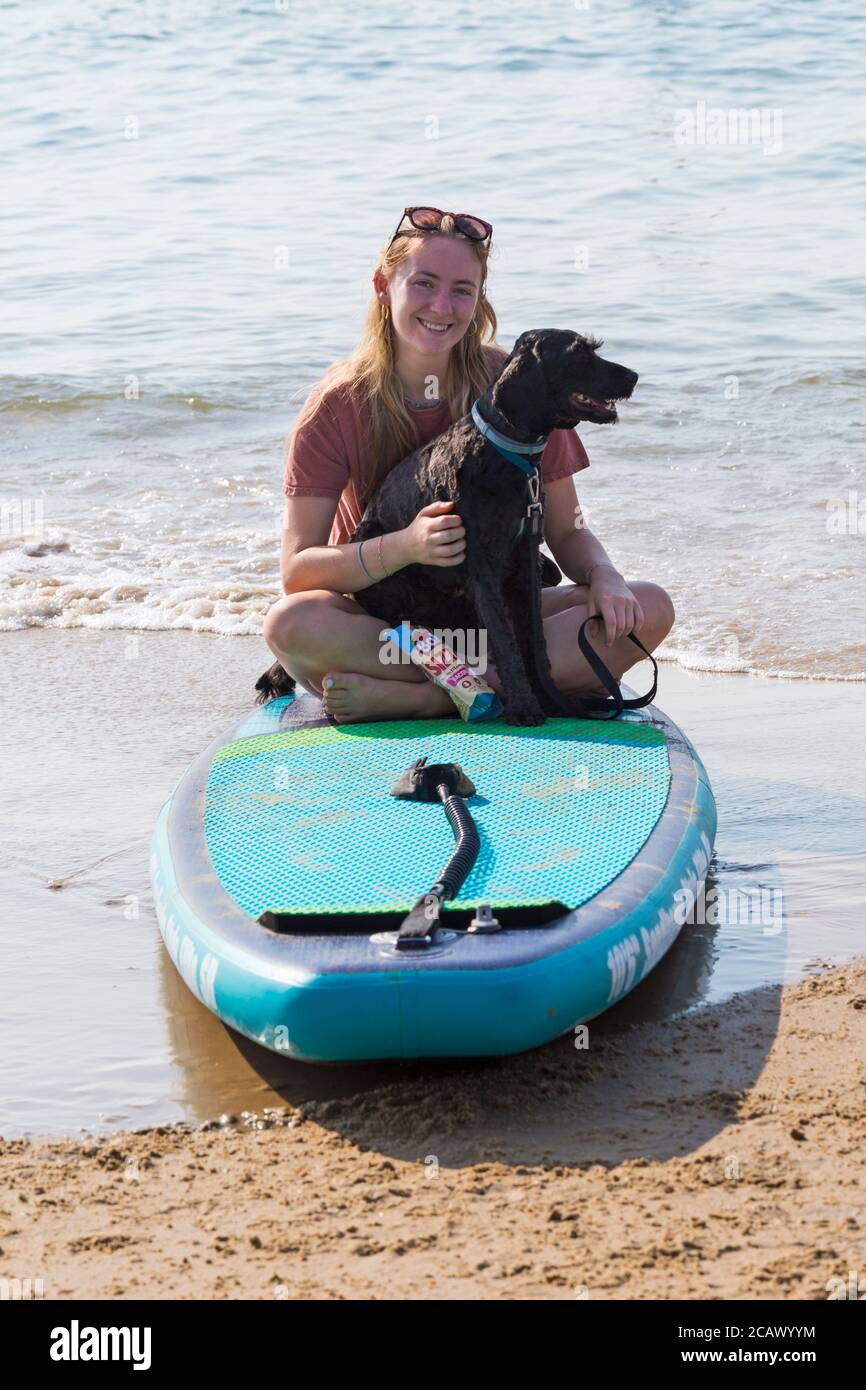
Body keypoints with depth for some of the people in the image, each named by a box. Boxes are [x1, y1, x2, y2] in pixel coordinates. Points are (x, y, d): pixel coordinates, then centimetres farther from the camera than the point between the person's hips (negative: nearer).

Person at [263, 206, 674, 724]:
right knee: (288, 623, -35)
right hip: (380, 615, -2)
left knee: (648, 609, -23)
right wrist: (404, 547, -30)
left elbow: (566, 531, 2)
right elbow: (297, 571, -14)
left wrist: (604, 577, -21)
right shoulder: (340, 404, -8)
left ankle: (413, 697, -29)